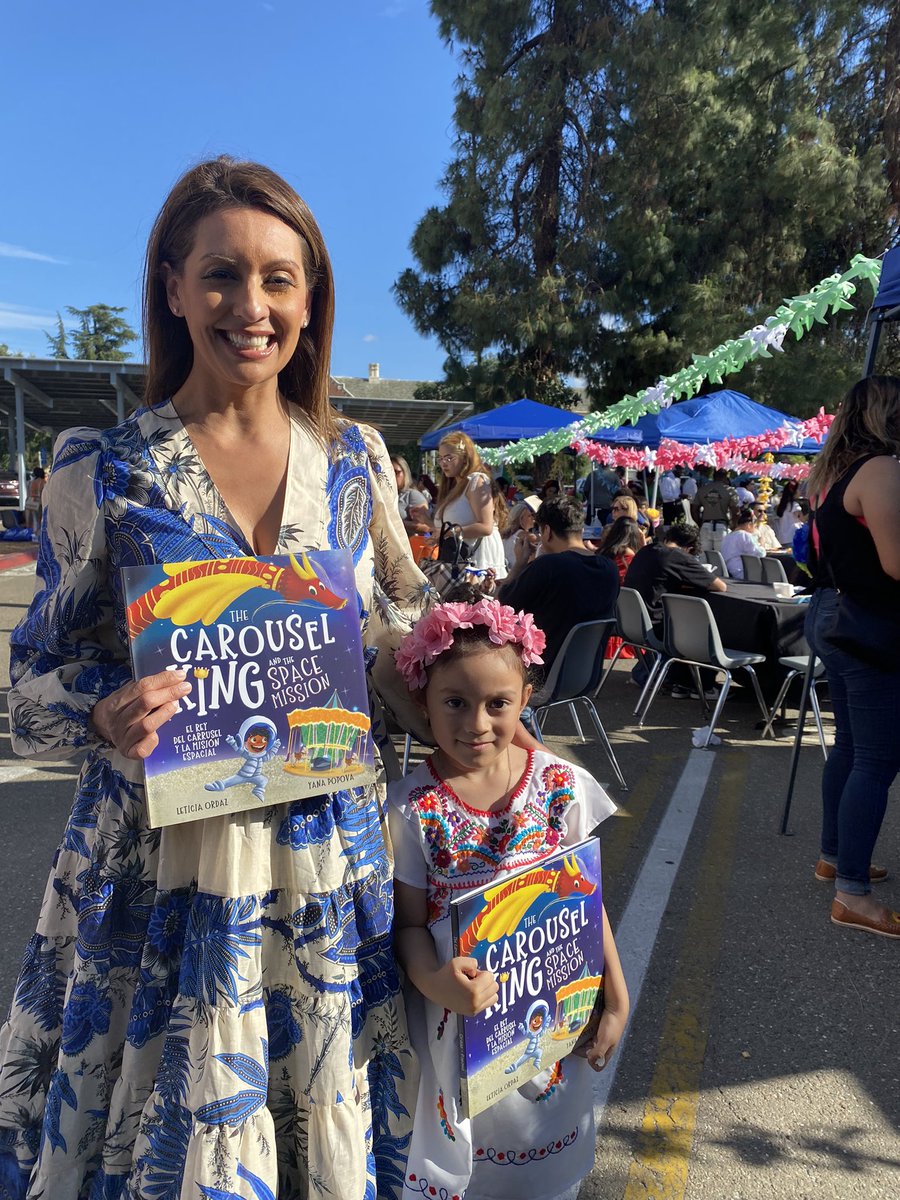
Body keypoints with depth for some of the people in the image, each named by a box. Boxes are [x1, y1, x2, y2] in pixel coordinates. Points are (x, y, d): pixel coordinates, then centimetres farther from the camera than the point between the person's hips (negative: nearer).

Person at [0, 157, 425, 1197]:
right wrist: (108, 715, -21)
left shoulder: (354, 459, 2)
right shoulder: (101, 469, -5)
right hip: (164, 857, -2)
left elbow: (402, 624, 12)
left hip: (329, 851, 3)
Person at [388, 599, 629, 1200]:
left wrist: (616, 1001, 1)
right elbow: (410, 922, -9)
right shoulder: (411, 806, -16)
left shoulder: (563, 785, -11)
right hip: (460, 1012, -1)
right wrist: (437, 983, -28)